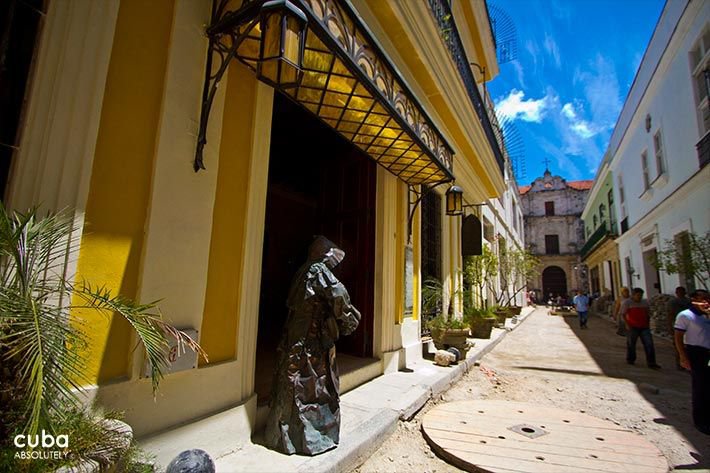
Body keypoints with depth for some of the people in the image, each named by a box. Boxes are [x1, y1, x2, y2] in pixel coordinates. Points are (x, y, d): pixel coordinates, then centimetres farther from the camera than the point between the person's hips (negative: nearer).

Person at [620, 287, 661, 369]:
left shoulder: (645, 302, 11)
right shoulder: (627, 302, -5)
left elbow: (647, 314, 20)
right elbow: (623, 314, -6)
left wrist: (648, 324, 12)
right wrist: (627, 325, -14)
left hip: (644, 327, 4)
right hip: (632, 327, -4)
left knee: (649, 344, -5)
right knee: (631, 344, 8)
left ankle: (651, 363, 1)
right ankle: (630, 359, 26)